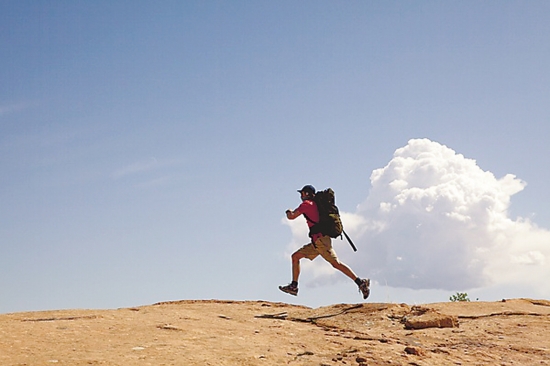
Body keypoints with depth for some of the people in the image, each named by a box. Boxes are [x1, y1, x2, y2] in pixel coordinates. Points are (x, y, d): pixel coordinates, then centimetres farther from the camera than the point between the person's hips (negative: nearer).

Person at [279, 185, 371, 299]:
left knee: (336, 263, -16)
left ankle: (361, 282, -19)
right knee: (295, 256, 13)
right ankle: (293, 286, 13)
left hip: (320, 239, -10)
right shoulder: (315, 204, 21)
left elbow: (291, 217, -6)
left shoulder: (306, 204, -5)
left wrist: (288, 212, 16)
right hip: (316, 242, 10)